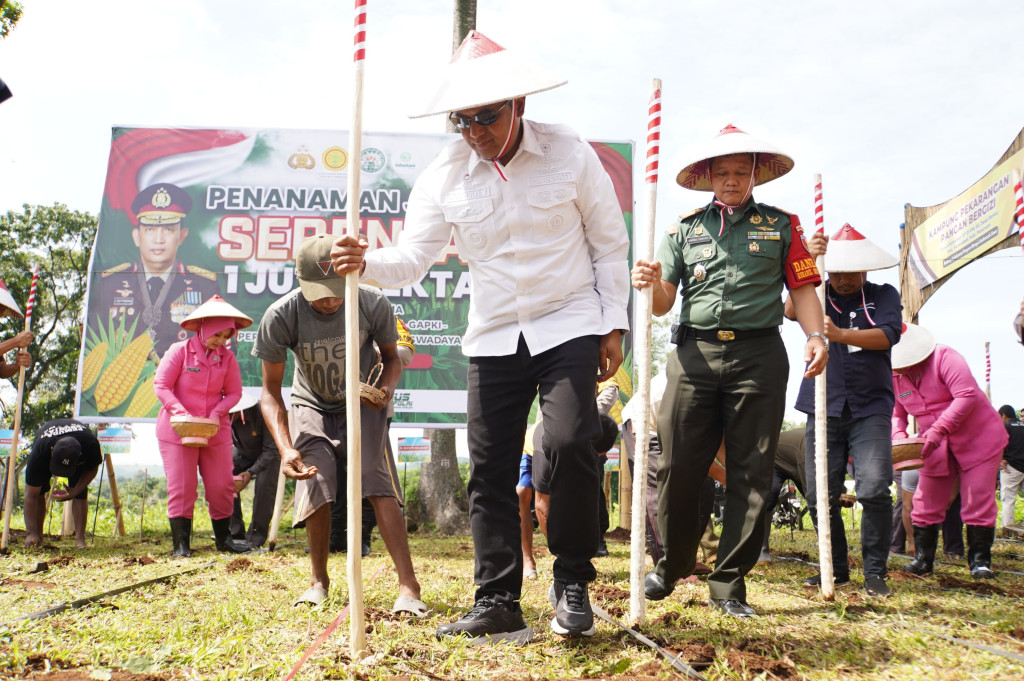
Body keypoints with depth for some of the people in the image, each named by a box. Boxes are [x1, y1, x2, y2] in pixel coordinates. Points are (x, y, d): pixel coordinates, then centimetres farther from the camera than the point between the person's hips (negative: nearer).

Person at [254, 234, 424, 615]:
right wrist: (285, 448, -31)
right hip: (312, 408, 1)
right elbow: (271, 391, -17)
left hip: (363, 404, -1)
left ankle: (408, 585, -17)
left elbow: (390, 356, -4)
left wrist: (387, 388, -27)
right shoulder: (280, 317, -27)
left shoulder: (373, 304, -25)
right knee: (316, 490, -10)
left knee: (377, 484, -17)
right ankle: (318, 579, 15)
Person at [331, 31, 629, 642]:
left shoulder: (570, 154, -5)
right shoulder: (445, 176, 0)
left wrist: (614, 325, -2)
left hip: (570, 325, -3)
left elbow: (609, 244, 2)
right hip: (494, 339, 3)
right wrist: (364, 261, -25)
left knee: (568, 444, -19)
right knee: (490, 468, 2)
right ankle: (498, 604, 13)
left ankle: (573, 583, 4)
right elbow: (412, 259, -4)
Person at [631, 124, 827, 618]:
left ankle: (728, 584, 10)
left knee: (750, 474, 0)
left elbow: (803, 288, 8)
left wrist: (816, 334, -9)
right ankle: (672, 564, 19)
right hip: (694, 352, 0)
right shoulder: (686, 228, 16)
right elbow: (663, 303, 10)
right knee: (678, 466, -2)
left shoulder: (781, 225, 16)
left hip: (759, 355, 0)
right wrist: (651, 282, -12)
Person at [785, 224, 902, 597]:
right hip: (824, 408, 2)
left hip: (870, 409, -1)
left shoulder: (884, 295, 9)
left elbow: (887, 335, -9)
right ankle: (836, 569, 17)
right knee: (820, 496, 1)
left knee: (875, 490, -14)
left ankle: (875, 573, 1)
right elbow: (791, 310, -11)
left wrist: (840, 334, -25)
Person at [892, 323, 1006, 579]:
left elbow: (967, 395, -28)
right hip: (936, 446, 5)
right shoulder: (894, 377, 1)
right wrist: (898, 435, -16)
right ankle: (922, 558, 12)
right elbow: (896, 414, 8)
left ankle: (980, 561, 5)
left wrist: (939, 429, -33)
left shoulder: (944, 357, -19)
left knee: (978, 501, -5)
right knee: (926, 502, 2)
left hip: (977, 437, -5)